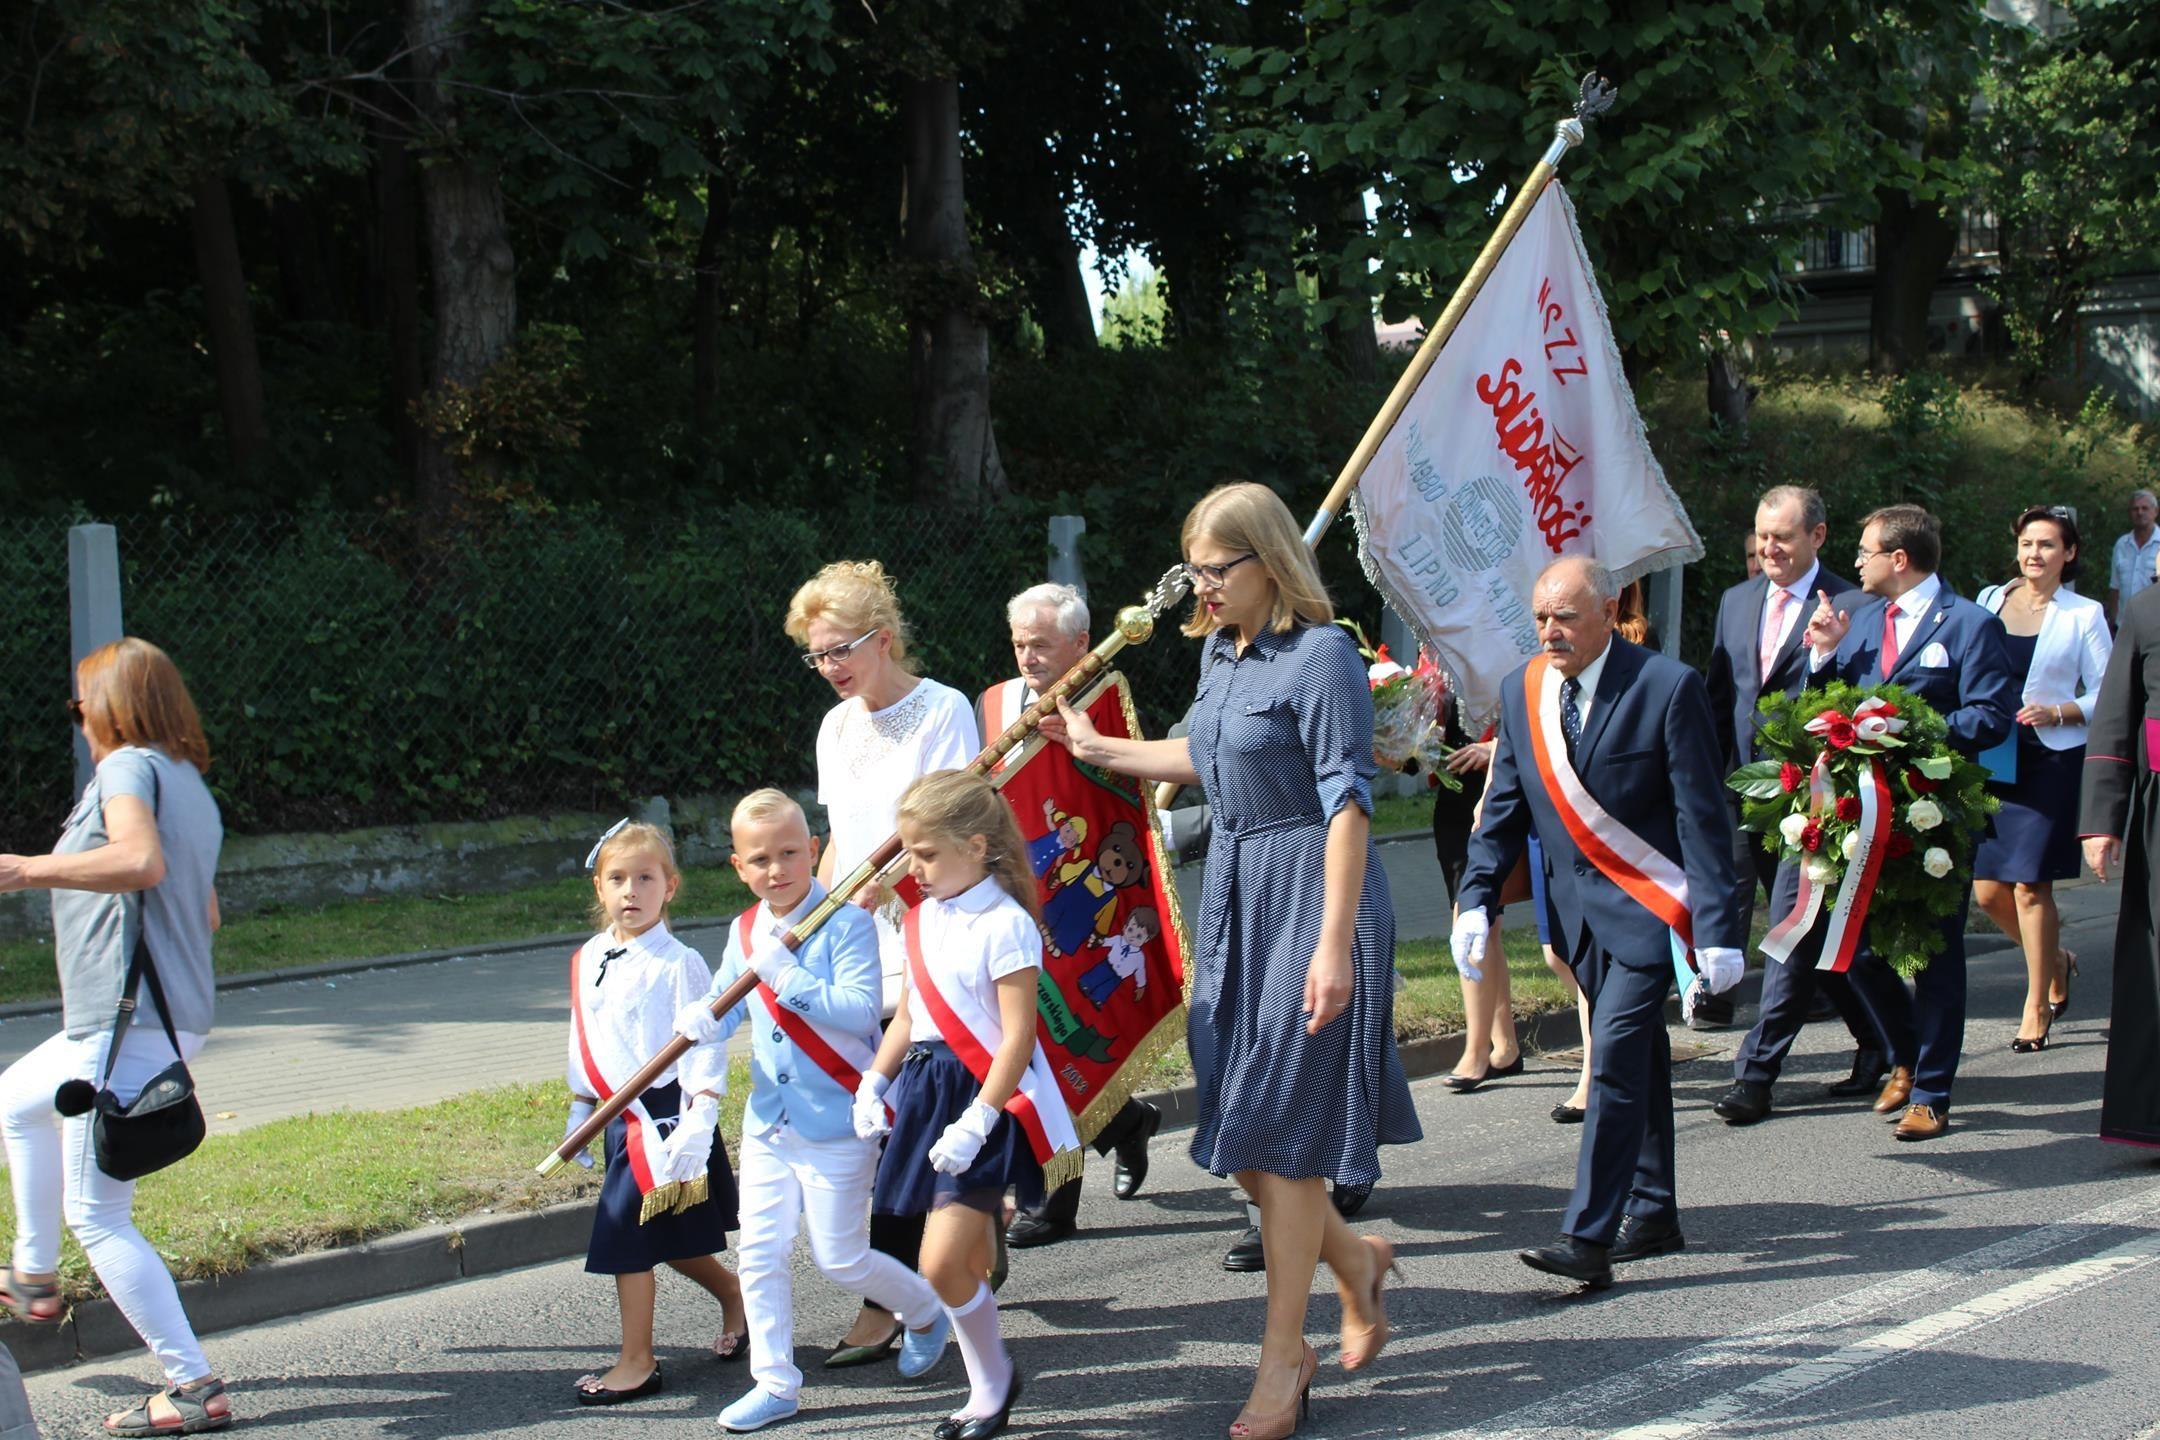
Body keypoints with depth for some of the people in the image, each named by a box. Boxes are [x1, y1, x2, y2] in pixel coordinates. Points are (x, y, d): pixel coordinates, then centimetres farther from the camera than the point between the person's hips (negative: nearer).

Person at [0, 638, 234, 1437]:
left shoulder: (128, 766, -10)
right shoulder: (192, 785, 17)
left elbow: (142, 860, -30)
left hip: (125, 1022, -10)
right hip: (174, 1014, 10)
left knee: (97, 1216, -7)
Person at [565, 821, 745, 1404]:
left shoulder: (678, 963, -12)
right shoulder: (588, 962, 8)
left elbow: (705, 1045, -14)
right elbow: (584, 1044, 19)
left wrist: (697, 1121, -21)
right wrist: (579, 1110, 20)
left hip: (667, 1115, -7)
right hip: (623, 1116, 7)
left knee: (625, 1232, -7)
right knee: (660, 1238, 14)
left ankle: (636, 1362, 6)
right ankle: (734, 1293, 40)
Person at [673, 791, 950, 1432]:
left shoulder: (846, 923, -14)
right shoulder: (744, 932, 7)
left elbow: (860, 1011, -23)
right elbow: (726, 1006, 12)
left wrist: (787, 979, -29)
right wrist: (702, 1021, -11)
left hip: (837, 1122, -6)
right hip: (768, 1121, 6)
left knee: (839, 1257, 1)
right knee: (759, 1251, 4)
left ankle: (926, 1312, 28)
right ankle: (775, 1383, 14)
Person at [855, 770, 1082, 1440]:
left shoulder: (1005, 925, -15)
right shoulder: (924, 919, 10)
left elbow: (1017, 1038, -18)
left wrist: (976, 1121, -21)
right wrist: (873, 1082, 8)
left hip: (986, 1100, -8)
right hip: (930, 1094, 8)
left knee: (942, 1262, -12)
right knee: (964, 1260, 10)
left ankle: (992, 1384, 7)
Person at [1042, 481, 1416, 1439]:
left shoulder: (1319, 656, -16)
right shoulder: (1219, 649, 9)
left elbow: (1348, 802, -19)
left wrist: (1334, 944, -23)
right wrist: (1099, 751, 31)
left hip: (1309, 894, -8)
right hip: (1233, 893, 8)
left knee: (1280, 1127, -2)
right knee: (1235, 1124, 9)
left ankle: (1282, 1360, 9)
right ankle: (1353, 1260, 33)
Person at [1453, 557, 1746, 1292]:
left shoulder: (1668, 687, -13)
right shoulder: (1520, 691, 4)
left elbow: (1702, 815, -12)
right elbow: (1505, 805, 11)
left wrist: (1719, 928, -15)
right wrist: (1477, 900, 0)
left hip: (1649, 902, -6)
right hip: (1577, 906, 6)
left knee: (1617, 1057, -15)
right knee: (1636, 1061, 16)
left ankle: (1588, 1238, -15)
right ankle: (1653, 1213, 26)